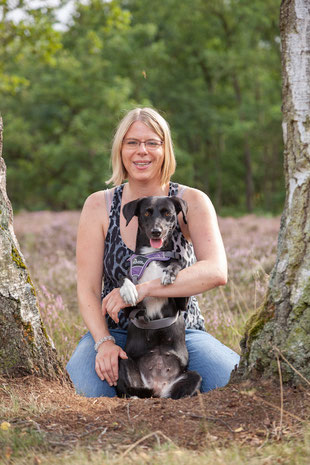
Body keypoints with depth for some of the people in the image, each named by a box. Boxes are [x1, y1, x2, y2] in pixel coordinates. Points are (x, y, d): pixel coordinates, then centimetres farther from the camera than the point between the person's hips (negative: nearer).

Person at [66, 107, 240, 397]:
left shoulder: (192, 202, -5)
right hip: (116, 330, 0)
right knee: (94, 388, -33)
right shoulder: (99, 205, -2)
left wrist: (141, 289, -32)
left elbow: (216, 272, -22)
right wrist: (104, 342, -23)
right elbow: (87, 289, -4)